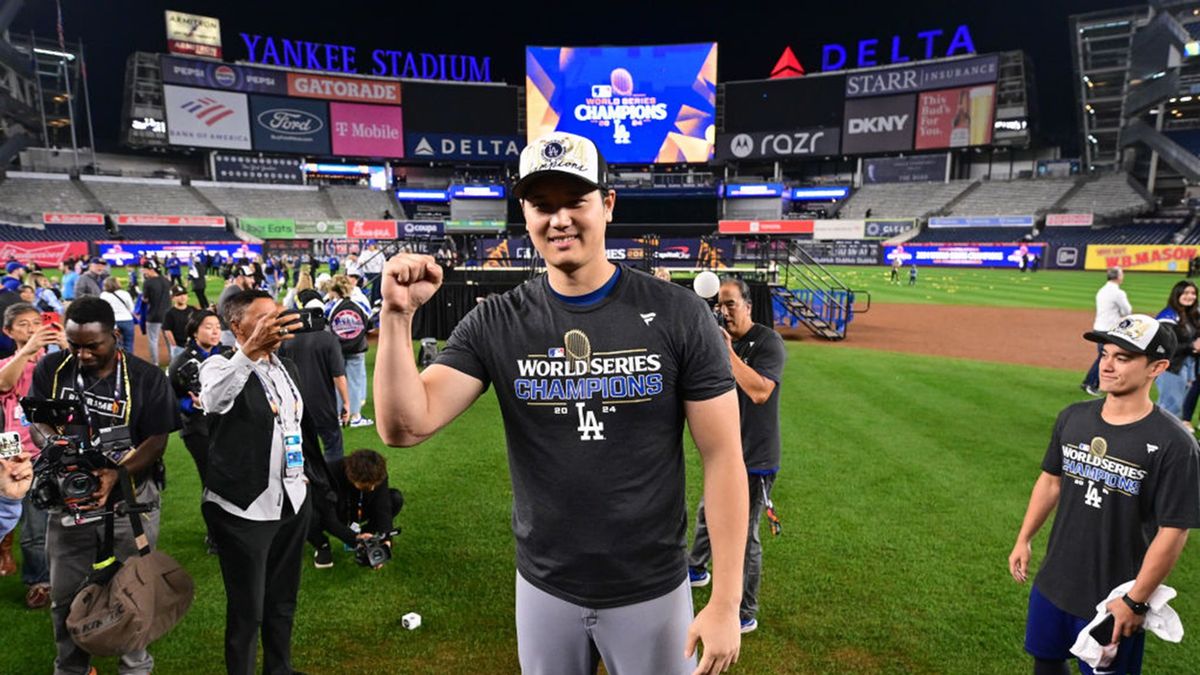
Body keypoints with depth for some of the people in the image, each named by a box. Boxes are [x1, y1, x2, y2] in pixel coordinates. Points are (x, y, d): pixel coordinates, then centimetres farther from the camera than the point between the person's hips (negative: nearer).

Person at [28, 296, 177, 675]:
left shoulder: (147, 378, -11)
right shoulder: (51, 370, -2)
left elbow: (156, 441, -10)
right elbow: (37, 423, 3)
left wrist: (115, 473, -26)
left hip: (130, 501, -2)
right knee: (65, 595, 13)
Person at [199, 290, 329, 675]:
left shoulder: (287, 369, 10)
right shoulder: (221, 366, -12)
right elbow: (214, 400, -37)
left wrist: (312, 476, 15)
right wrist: (251, 350, -51)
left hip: (293, 503, 7)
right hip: (244, 510, -6)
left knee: (283, 600, 21)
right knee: (247, 609, 7)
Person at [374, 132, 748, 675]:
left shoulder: (678, 315, -13)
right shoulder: (496, 324, -6)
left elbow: (722, 457, -10)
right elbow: (405, 426, -12)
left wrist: (726, 602, -11)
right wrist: (398, 314, -24)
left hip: (652, 590, -1)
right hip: (543, 588, 2)